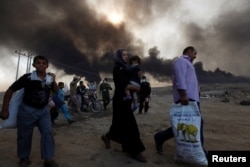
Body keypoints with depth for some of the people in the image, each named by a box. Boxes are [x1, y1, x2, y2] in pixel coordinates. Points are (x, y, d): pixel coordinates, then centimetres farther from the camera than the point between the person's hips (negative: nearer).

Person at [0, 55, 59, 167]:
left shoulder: (49, 79, -5)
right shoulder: (27, 77, -17)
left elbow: (56, 91, 8)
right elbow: (10, 91, -9)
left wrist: (53, 81, -11)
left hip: (44, 110, 3)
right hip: (27, 109, -3)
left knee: (48, 133, -3)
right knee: (24, 136, 9)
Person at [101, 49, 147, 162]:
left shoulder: (124, 68, 18)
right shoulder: (117, 68, -9)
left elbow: (130, 82, 13)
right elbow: (123, 84, -20)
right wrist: (138, 89, -15)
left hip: (125, 99, 9)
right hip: (120, 100, -9)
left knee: (121, 123, 15)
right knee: (130, 125, -7)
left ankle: (107, 136, 36)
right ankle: (135, 151, 1)